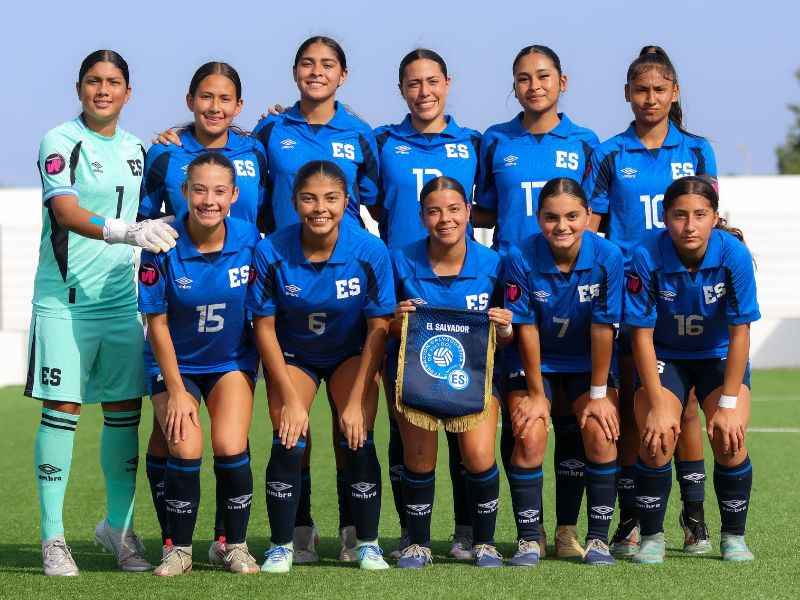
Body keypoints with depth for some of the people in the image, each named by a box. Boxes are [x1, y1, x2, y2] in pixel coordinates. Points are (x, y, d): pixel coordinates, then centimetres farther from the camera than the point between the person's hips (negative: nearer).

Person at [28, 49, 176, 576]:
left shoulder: (135, 148, 13)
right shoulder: (60, 142, -6)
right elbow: (67, 212, -20)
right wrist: (126, 231, -33)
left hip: (121, 297, 5)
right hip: (64, 299, -5)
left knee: (125, 410, 5)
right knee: (62, 408, -6)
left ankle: (119, 525, 18)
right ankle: (53, 536, 0)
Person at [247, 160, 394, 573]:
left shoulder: (370, 252, -23)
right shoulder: (272, 252, -23)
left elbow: (378, 329, -14)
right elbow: (264, 327, -13)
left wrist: (356, 402, -16)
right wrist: (291, 399, -16)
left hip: (352, 353, 0)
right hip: (292, 355, 0)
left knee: (358, 442, -13)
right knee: (289, 445, -14)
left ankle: (368, 545, 2)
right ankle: (281, 546, 2)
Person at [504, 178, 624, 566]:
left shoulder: (608, 257, -21)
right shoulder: (521, 259, -22)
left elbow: (603, 328, -17)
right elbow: (527, 330, -15)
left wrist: (599, 394, -13)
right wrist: (536, 394, -11)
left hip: (588, 363, 1)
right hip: (535, 363, -1)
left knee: (601, 435, -17)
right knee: (530, 437, -18)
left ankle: (598, 538, -4)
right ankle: (528, 540, -6)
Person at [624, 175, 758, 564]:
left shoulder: (733, 254, -24)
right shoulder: (647, 257, -25)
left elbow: (739, 332, -18)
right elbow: (642, 334, -18)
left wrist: (728, 404, -19)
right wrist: (657, 405, -21)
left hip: (720, 355, 0)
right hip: (664, 355, 0)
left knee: (730, 440, -17)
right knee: (657, 440, -19)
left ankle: (733, 537, 4)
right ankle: (652, 537, 0)